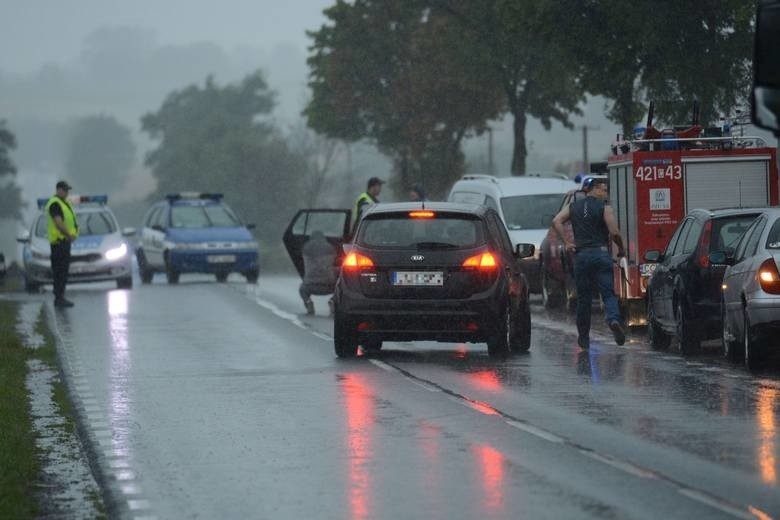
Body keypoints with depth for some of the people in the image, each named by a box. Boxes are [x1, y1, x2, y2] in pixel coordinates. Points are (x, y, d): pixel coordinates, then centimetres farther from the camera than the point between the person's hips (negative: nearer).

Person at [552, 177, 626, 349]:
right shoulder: (604, 207, -2)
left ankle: (583, 337, 14)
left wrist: (566, 243, 2)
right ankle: (614, 319, -33)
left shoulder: (574, 206, 10)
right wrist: (621, 248, 7)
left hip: (581, 255, 3)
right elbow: (614, 232, -9)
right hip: (601, 254, -3)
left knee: (583, 297, 10)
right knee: (608, 293, -4)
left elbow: (556, 221, -1)